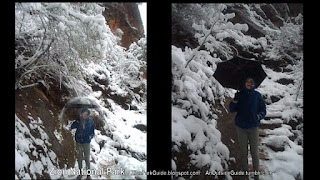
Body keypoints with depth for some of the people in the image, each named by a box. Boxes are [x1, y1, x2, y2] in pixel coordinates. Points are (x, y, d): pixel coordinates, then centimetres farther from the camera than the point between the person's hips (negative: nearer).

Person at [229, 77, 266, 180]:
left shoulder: (257, 95, -1)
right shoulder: (240, 94, 1)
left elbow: (263, 111, 3)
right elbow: (231, 109, 0)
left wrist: (258, 117, -16)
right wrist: (235, 100, -17)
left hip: (253, 127, -1)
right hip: (241, 127, 1)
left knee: (254, 152, 1)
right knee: (243, 150, 11)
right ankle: (244, 170, 25)